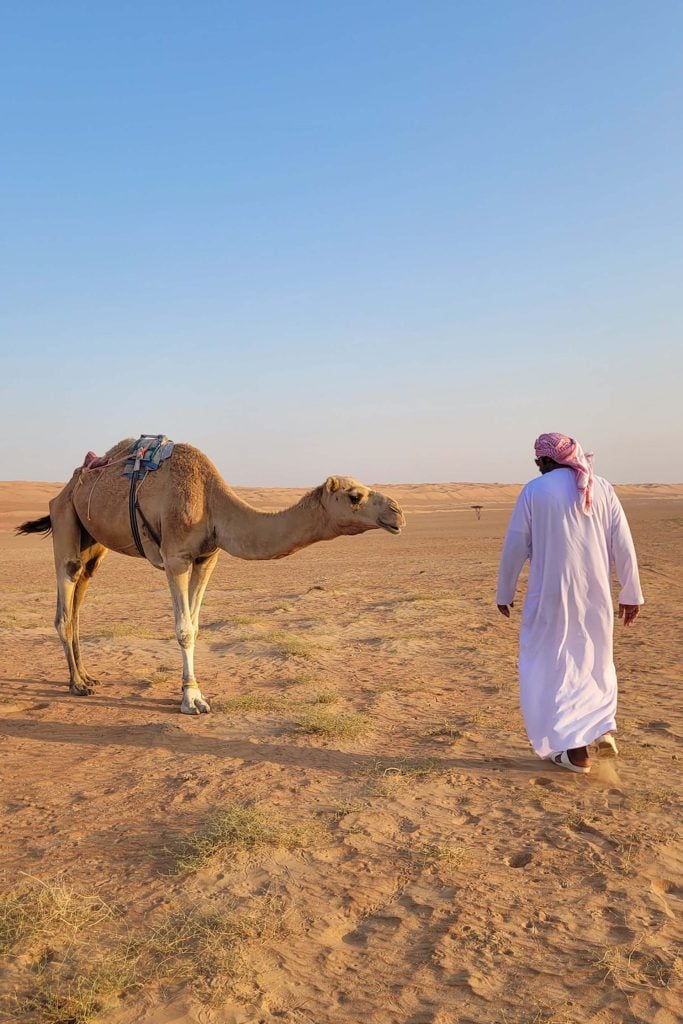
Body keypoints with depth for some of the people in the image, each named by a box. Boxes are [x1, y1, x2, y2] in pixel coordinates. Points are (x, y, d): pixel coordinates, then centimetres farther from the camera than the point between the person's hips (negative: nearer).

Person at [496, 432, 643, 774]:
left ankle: (575, 749, 6)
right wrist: (631, 594, 10)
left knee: (552, 665, 7)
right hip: (596, 593, 4)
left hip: (552, 595, -4)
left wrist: (504, 592, 7)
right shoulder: (602, 489, 2)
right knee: (595, 657, 24)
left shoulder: (534, 491, -5)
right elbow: (623, 546, 2)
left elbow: (515, 546, -3)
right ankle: (603, 728, 27)